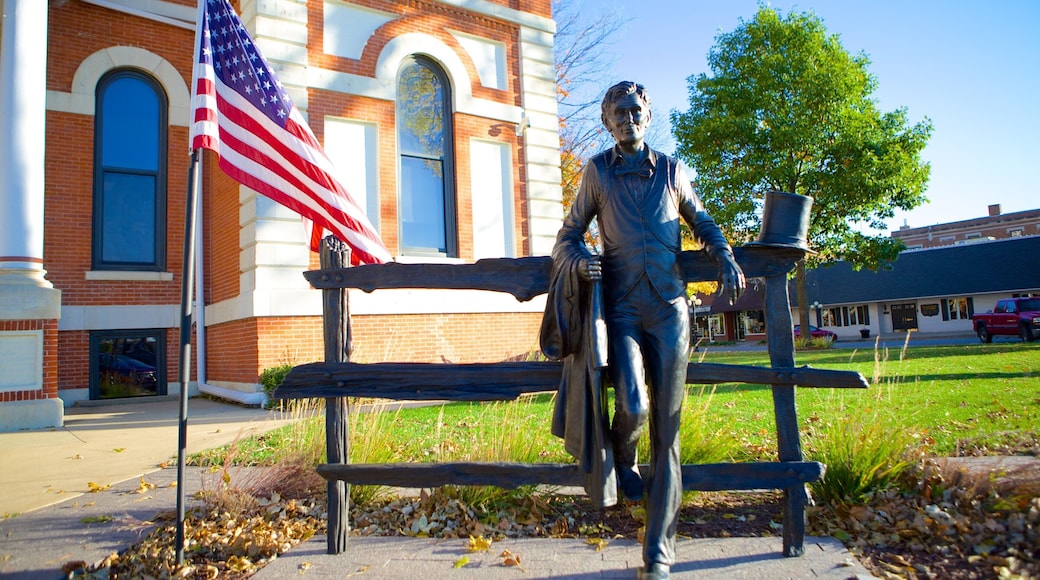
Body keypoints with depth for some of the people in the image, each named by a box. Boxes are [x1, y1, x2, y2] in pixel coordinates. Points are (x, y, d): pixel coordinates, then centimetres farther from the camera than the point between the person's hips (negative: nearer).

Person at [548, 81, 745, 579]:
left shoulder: (671, 170, 14)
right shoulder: (597, 171, 9)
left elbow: (703, 222, 25)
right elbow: (567, 237, 10)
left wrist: (726, 260, 6)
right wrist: (579, 259, -13)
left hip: (669, 309, 2)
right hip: (622, 309, -1)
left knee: (667, 430, -1)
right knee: (633, 408, -23)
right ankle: (622, 453, 17)